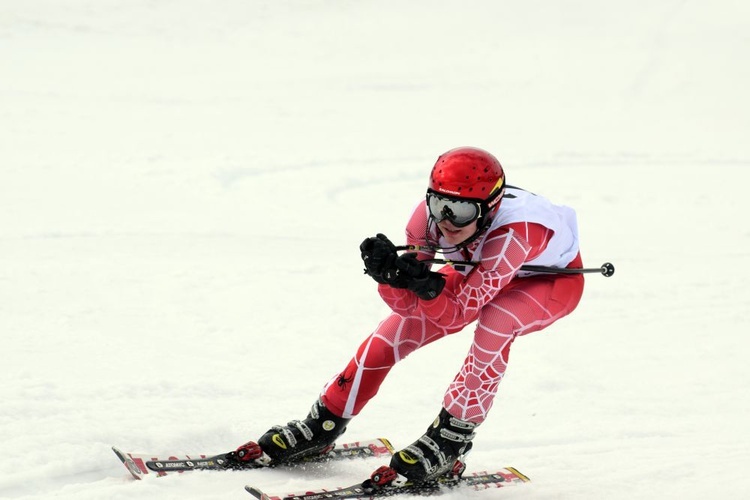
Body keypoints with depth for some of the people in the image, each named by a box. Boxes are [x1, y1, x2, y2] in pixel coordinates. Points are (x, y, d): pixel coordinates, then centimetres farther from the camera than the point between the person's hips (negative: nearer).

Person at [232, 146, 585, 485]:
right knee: (399, 325, -6)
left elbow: (458, 313, -36)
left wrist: (427, 287, -54)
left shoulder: (512, 233, -42)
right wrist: (389, 273, -41)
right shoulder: (430, 215, -28)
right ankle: (322, 426, 12)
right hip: (480, 269, 5)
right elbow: (405, 304, -21)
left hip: (556, 278, -5)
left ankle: (450, 440, -19)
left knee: (494, 322, -35)